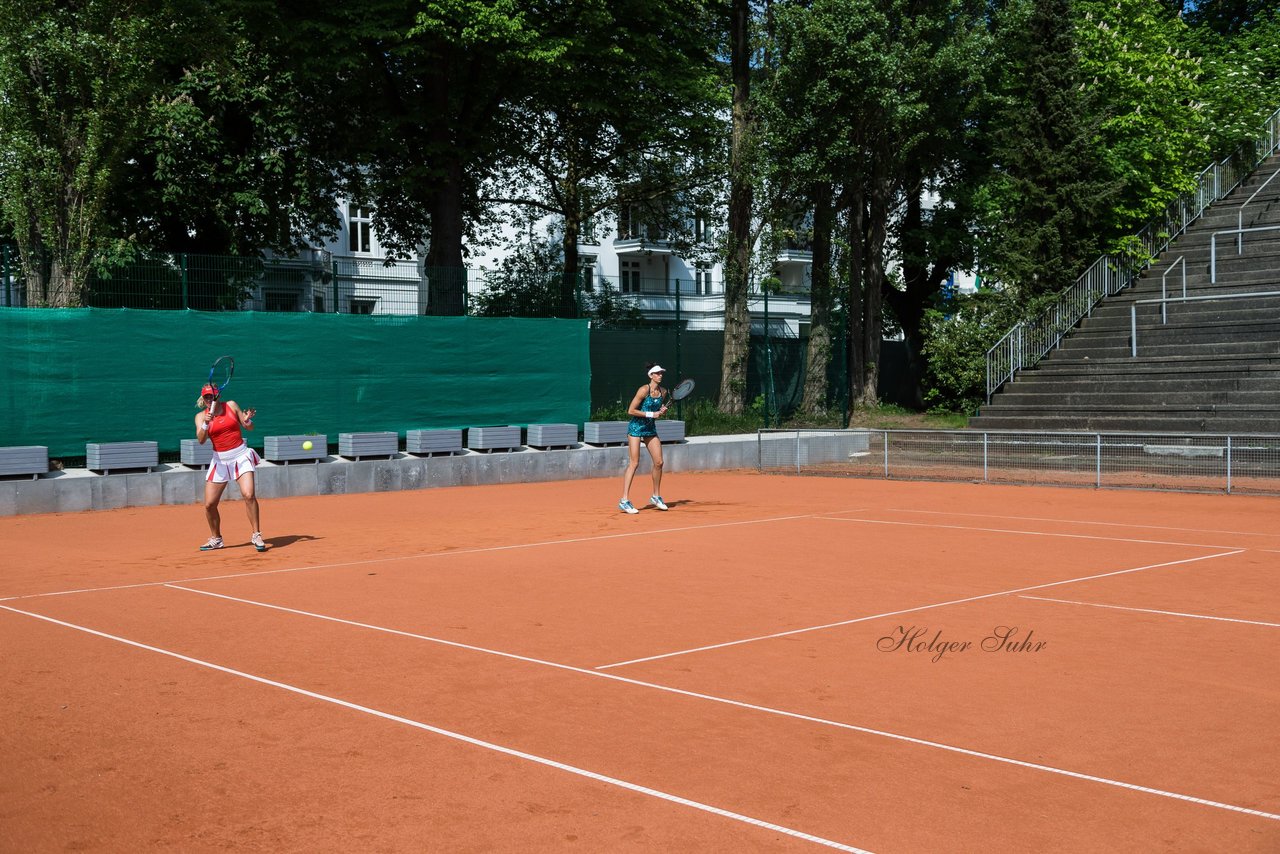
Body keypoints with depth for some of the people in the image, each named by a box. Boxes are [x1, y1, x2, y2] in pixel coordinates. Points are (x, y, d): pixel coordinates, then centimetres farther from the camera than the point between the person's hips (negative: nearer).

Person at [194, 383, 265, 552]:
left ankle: (256, 536, -11)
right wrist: (206, 424, -30)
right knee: (209, 504, 0)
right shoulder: (201, 416, 1)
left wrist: (247, 420, -15)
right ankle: (216, 539, 21)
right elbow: (201, 440, -14)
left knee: (248, 495, -21)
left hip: (241, 456, -2)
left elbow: (249, 427, 6)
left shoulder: (231, 405, 1)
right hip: (220, 460, 2)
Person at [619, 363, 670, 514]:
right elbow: (630, 411, -17)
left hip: (651, 428, 7)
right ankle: (624, 501, -12)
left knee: (659, 462, 2)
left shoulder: (663, 391, 3)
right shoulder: (643, 390, -17)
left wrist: (662, 411, -5)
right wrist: (651, 414, -20)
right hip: (636, 427, -7)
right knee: (634, 463, -12)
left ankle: (656, 497, 20)